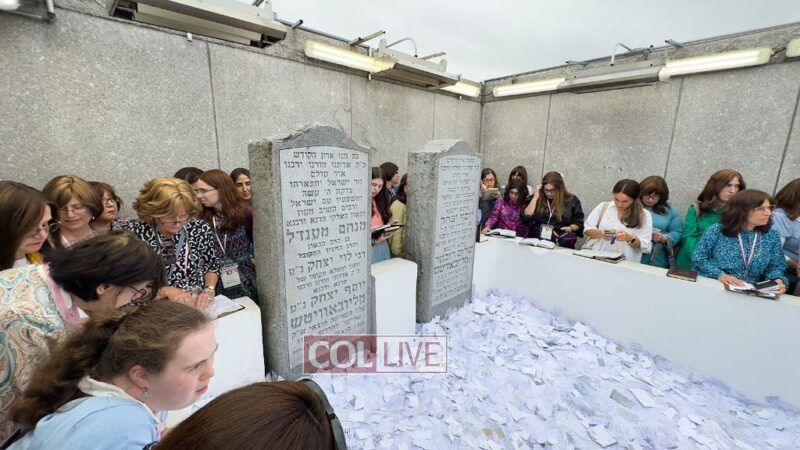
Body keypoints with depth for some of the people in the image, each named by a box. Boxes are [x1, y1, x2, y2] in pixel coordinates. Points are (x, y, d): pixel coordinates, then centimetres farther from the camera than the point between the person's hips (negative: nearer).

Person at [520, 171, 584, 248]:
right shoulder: (535, 199, 11)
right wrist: (535, 198, -2)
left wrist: (571, 228, -8)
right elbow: (525, 218, -1)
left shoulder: (572, 200, 9)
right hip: (536, 240, 0)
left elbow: (578, 223, 14)